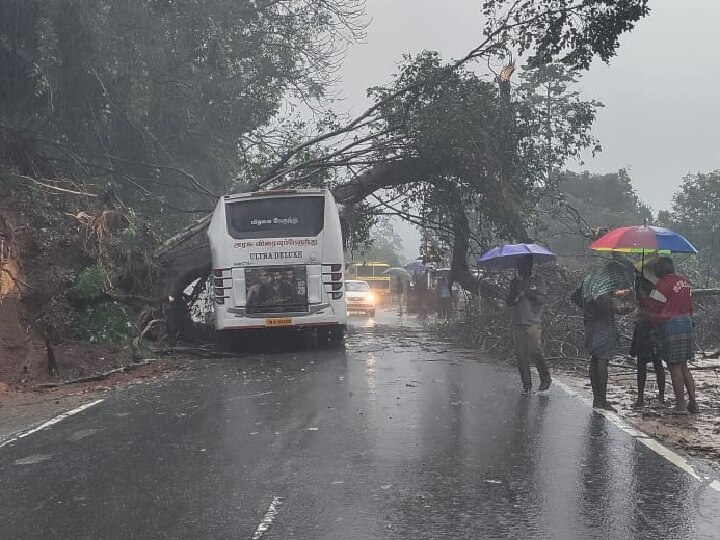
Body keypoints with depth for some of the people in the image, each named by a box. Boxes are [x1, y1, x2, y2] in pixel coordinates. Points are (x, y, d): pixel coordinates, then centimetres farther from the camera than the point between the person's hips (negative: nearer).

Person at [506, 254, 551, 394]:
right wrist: (516, 290, -6)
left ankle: (545, 378, 8)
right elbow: (509, 302, 10)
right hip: (518, 323, 3)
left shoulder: (538, 281, 7)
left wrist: (527, 291, -10)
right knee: (520, 355, -1)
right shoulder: (515, 282, 17)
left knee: (535, 351, -11)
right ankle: (526, 384, 7)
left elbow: (541, 299, -6)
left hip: (534, 323, -3)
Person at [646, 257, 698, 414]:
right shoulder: (684, 281, 11)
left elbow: (652, 308, -10)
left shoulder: (663, 284, -13)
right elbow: (689, 305, 14)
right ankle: (693, 402, 14)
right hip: (687, 323, 8)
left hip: (670, 325, -8)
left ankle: (680, 405, 0)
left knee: (674, 366, -2)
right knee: (683, 366, 14)